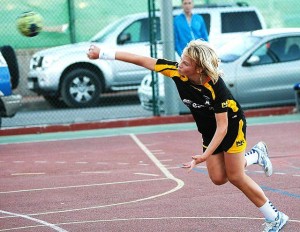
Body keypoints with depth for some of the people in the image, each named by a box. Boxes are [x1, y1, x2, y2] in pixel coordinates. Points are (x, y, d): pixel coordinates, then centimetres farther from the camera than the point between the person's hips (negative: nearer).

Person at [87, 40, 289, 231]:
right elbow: (142, 61, -18)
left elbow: (222, 127, -31)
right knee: (218, 178, 0)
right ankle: (256, 155, 25)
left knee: (235, 176, -8)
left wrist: (205, 156, -39)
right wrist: (103, 53, -16)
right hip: (209, 131, 6)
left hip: (232, 125, -6)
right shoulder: (176, 71, -23)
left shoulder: (216, 87, -36)